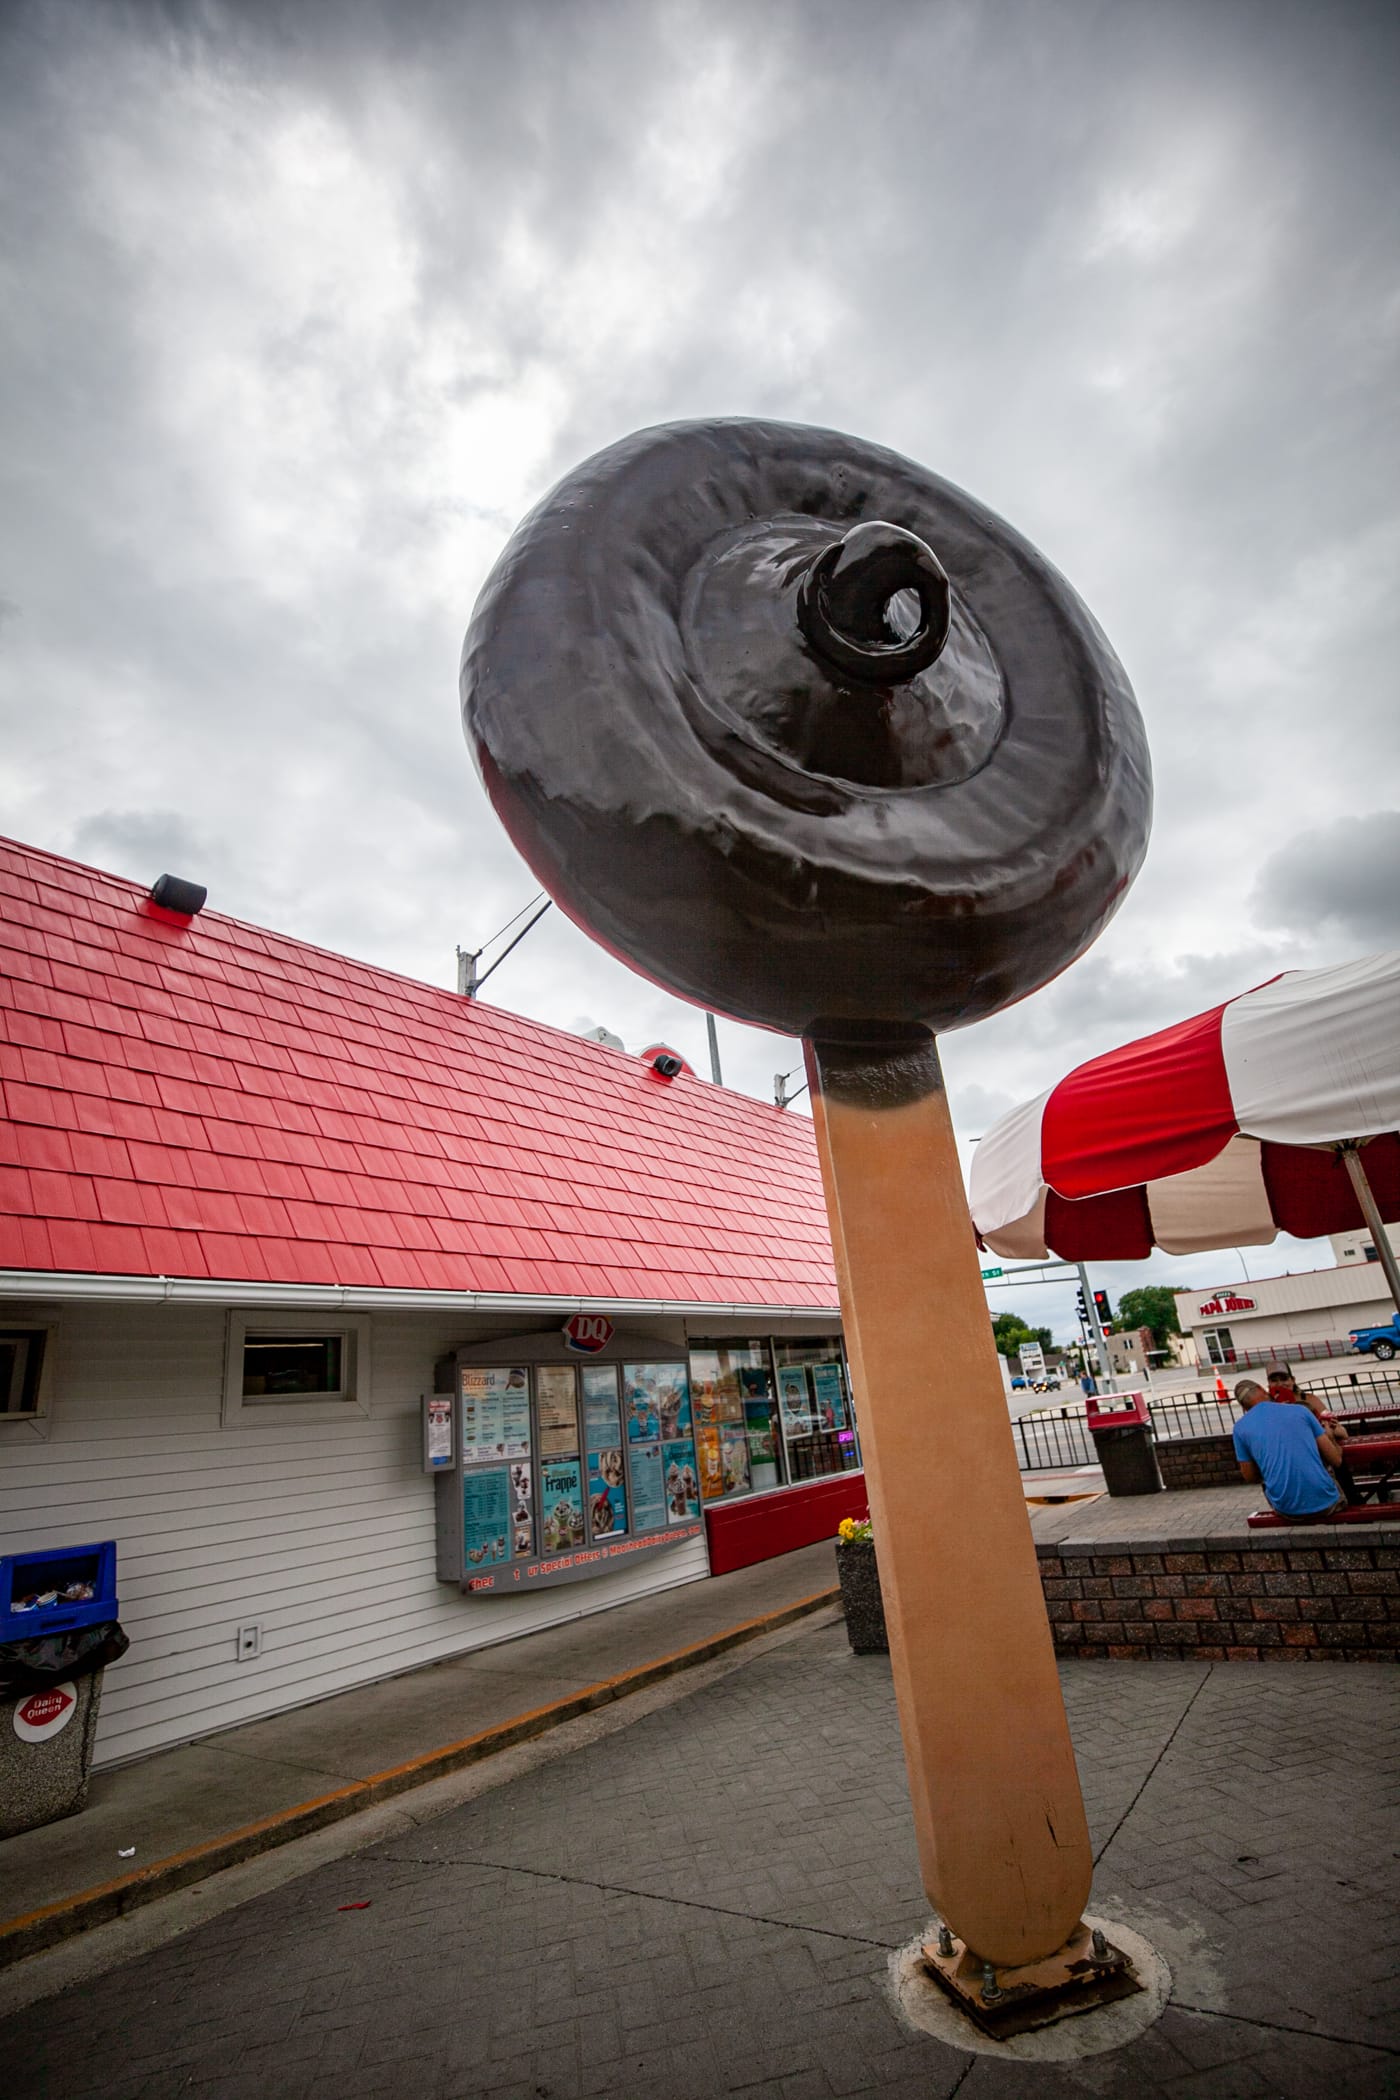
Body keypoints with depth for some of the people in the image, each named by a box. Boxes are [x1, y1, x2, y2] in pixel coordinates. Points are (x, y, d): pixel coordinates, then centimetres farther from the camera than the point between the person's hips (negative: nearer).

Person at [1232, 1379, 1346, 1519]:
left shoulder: (1240, 1427, 2)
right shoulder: (1300, 1410, 3)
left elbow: (1250, 1476, 10)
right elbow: (1336, 1459, 5)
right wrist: (1329, 1437, 28)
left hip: (1287, 1509, -1)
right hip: (1324, 1503, 1)